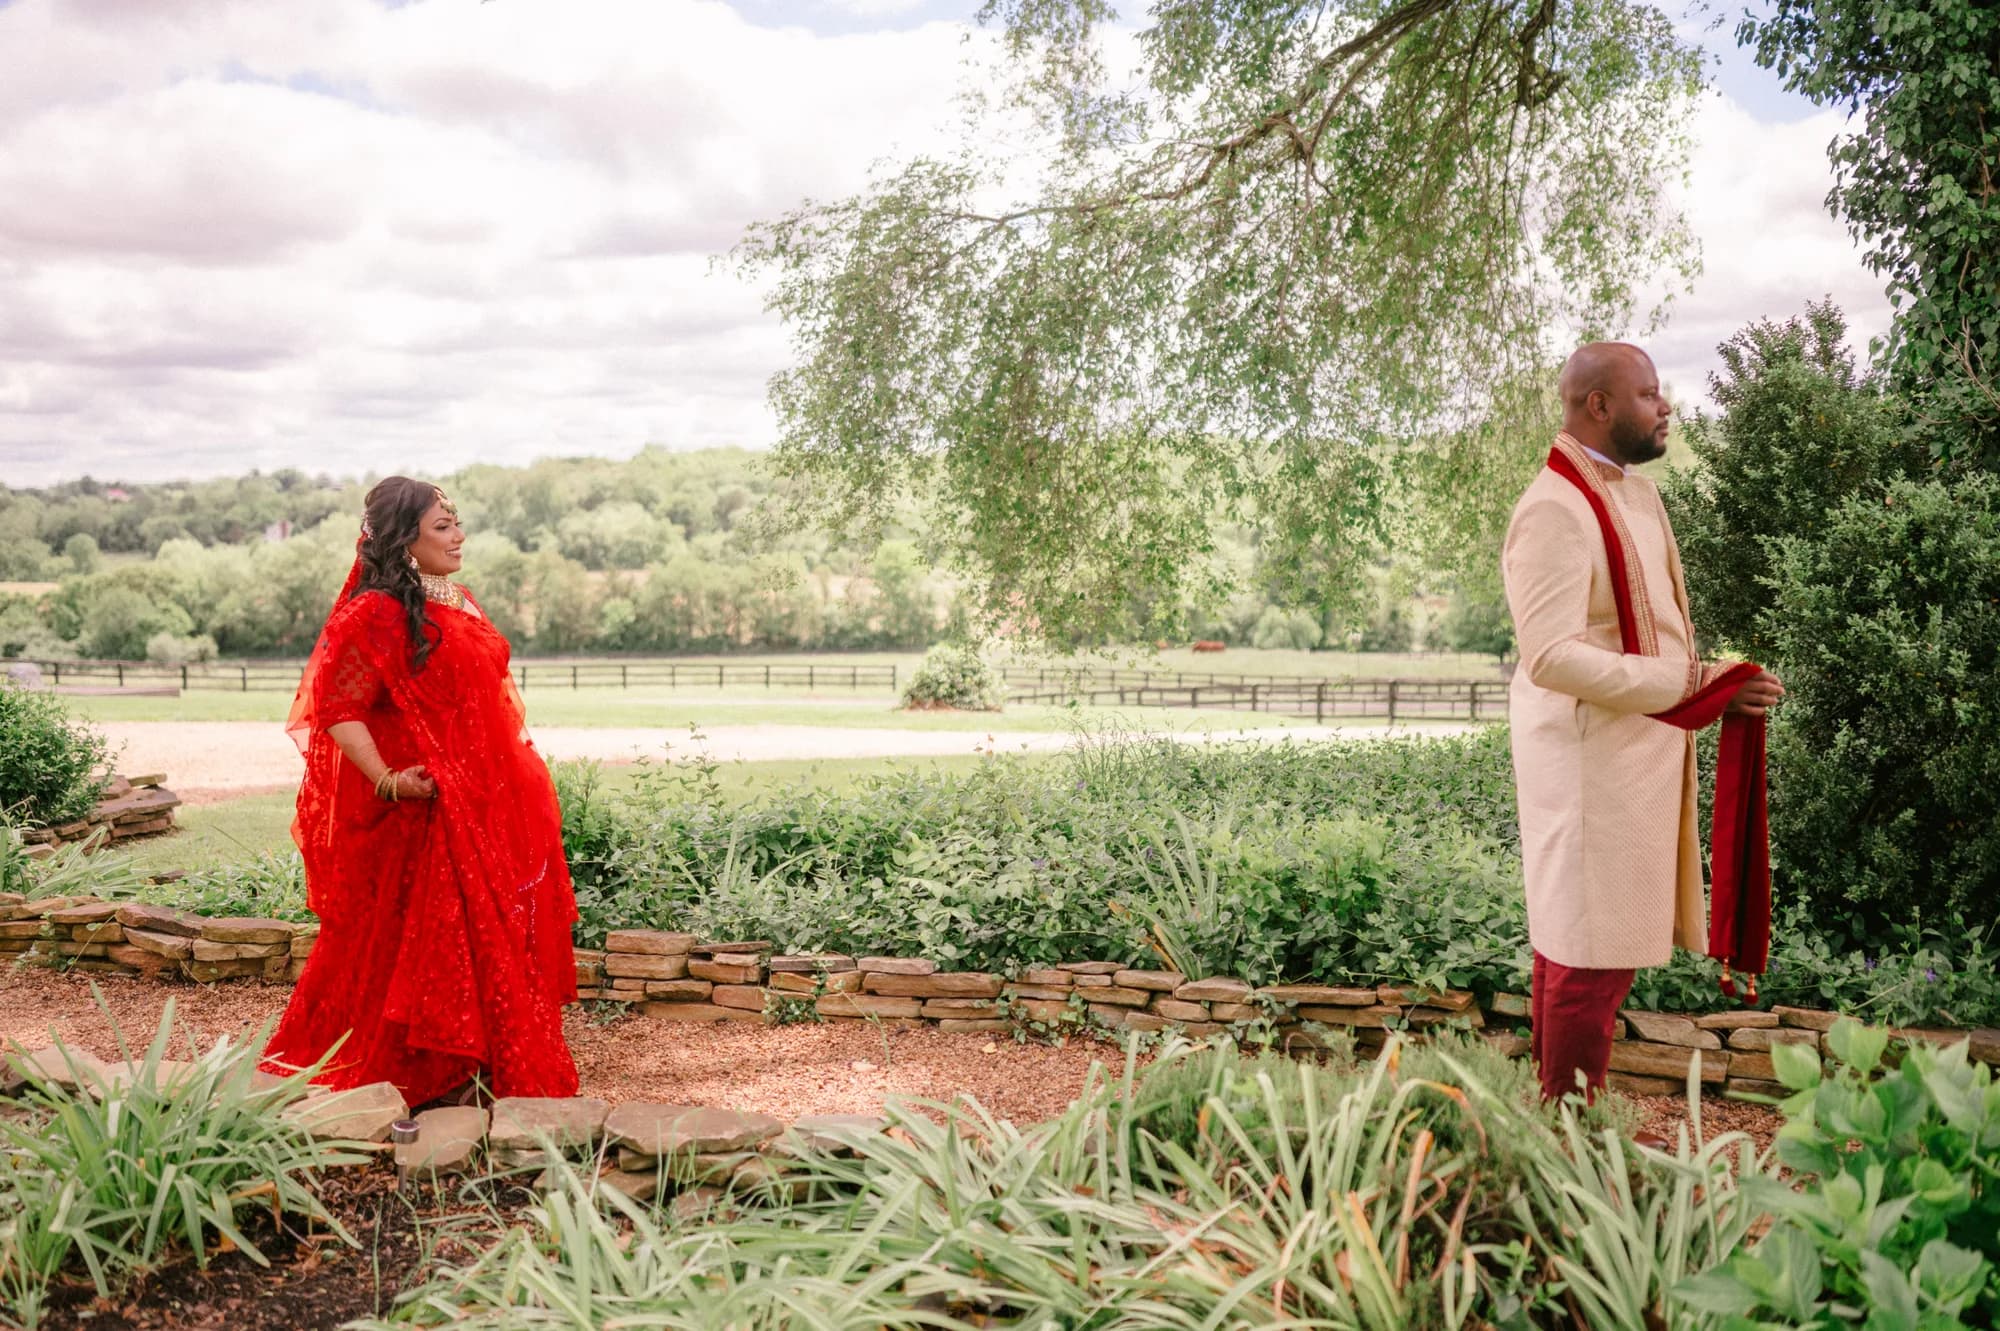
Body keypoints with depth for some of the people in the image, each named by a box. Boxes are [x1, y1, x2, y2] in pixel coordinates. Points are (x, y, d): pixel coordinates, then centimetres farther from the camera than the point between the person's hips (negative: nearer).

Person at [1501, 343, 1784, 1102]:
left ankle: (1562, 1109, 30)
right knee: (1590, 953, -2)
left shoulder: (1635, 493, 12)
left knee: (1584, 940, 17)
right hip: (1590, 761, -9)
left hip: (1642, 751, 9)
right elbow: (1551, 657, -25)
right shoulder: (1555, 511, -19)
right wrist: (1693, 684, -22)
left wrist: (1714, 687, 4)